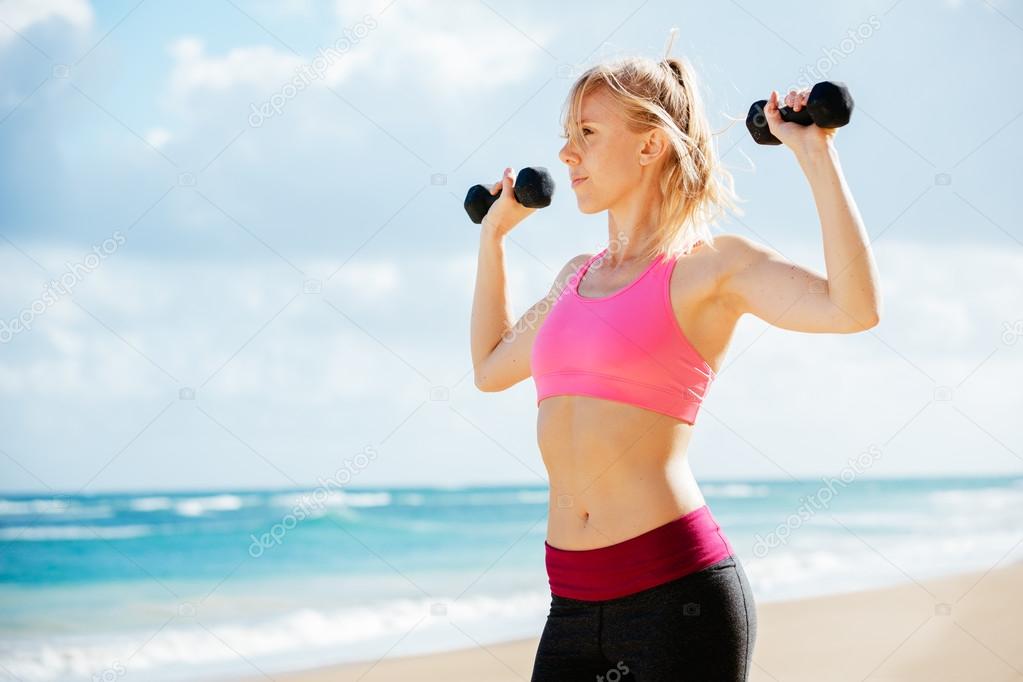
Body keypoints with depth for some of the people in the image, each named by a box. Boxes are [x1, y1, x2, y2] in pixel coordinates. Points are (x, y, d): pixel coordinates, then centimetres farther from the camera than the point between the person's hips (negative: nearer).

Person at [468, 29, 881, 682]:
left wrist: (816, 155, -16)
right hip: (575, 601, 7)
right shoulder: (579, 275, 18)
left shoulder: (712, 263, -3)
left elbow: (855, 307, -20)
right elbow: (491, 367, 36)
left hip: (676, 586, -6)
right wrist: (494, 233, 37)